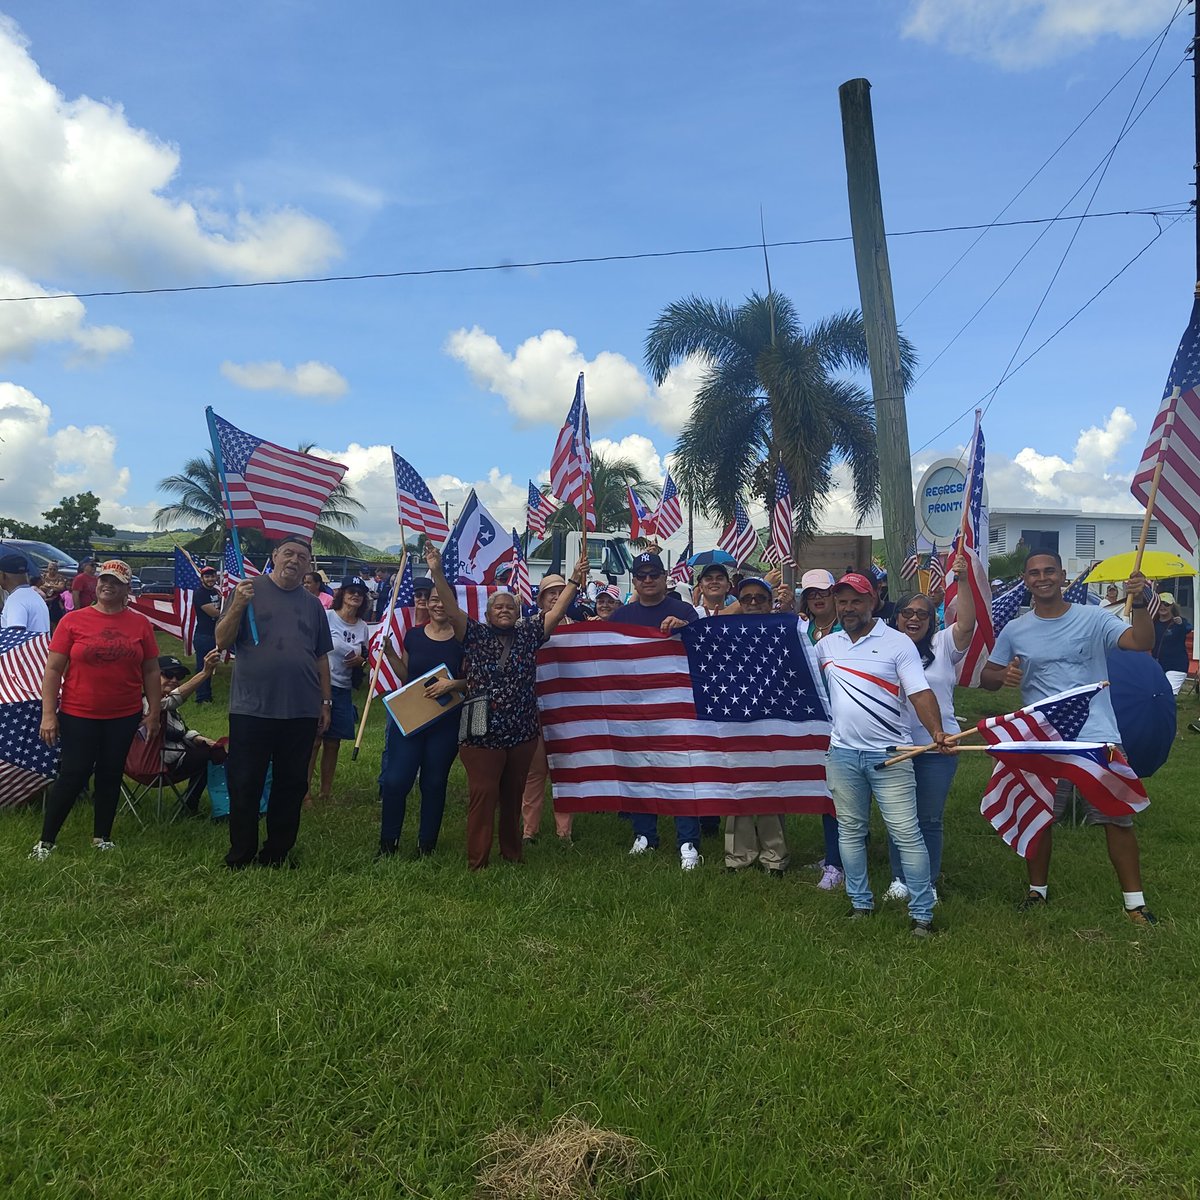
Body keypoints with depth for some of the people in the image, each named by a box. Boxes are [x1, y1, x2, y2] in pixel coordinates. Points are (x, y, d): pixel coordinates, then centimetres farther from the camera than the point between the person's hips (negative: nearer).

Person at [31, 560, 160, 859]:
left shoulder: (140, 624, 1)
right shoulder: (73, 620, -4)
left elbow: (151, 671, 5)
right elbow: (53, 669, -4)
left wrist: (153, 712, 3)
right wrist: (48, 714, -8)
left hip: (124, 717, 2)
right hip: (78, 716, -2)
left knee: (110, 775, 11)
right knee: (73, 775, 1)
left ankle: (102, 837, 25)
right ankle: (46, 840, 18)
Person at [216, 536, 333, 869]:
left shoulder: (313, 604, 12)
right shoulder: (249, 590, 1)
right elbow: (222, 641, -4)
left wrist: (326, 702, 12)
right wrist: (237, 607, -21)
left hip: (301, 713, 3)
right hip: (251, 710, -3)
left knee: (291, 786, 10)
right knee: (244, 787, 4)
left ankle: (276, 855, 22)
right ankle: (240, 857, 17)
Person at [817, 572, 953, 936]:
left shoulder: (898, 643, -4)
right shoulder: (826, 644, 8)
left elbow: (920, 693, -11)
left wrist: (937, 732, -26)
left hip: (889, 755, -4)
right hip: (843, 753, 4)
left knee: (907, 834, -3)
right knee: (850, 830, 12)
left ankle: (922, 914, 7)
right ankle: (861, 903, 26)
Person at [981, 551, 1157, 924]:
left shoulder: (1093, 618, -2)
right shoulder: (1014, 631, 4)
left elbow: (1142, 642, -15)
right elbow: (986, 678, 9)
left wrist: (1139, 603, -31)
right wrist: (1004, 676, -14)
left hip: (1097, 737, -2)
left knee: (1117, 816, 0)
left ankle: (1134, 900, 15)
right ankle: (1038, 889, 30)